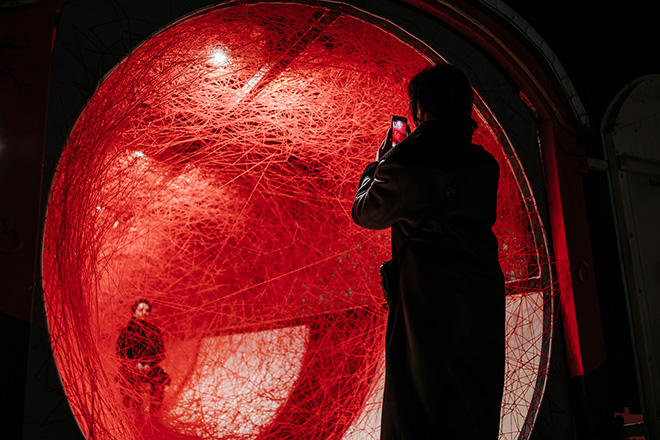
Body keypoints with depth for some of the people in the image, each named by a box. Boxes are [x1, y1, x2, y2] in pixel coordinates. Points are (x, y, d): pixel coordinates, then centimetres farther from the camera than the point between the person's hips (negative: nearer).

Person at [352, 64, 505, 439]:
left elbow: (365, 213, 2)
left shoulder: (406, 160, -12)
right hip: (486, 300, 6)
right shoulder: (485, 165, 5)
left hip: (431, 302, -6)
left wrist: (378, 164, 19)